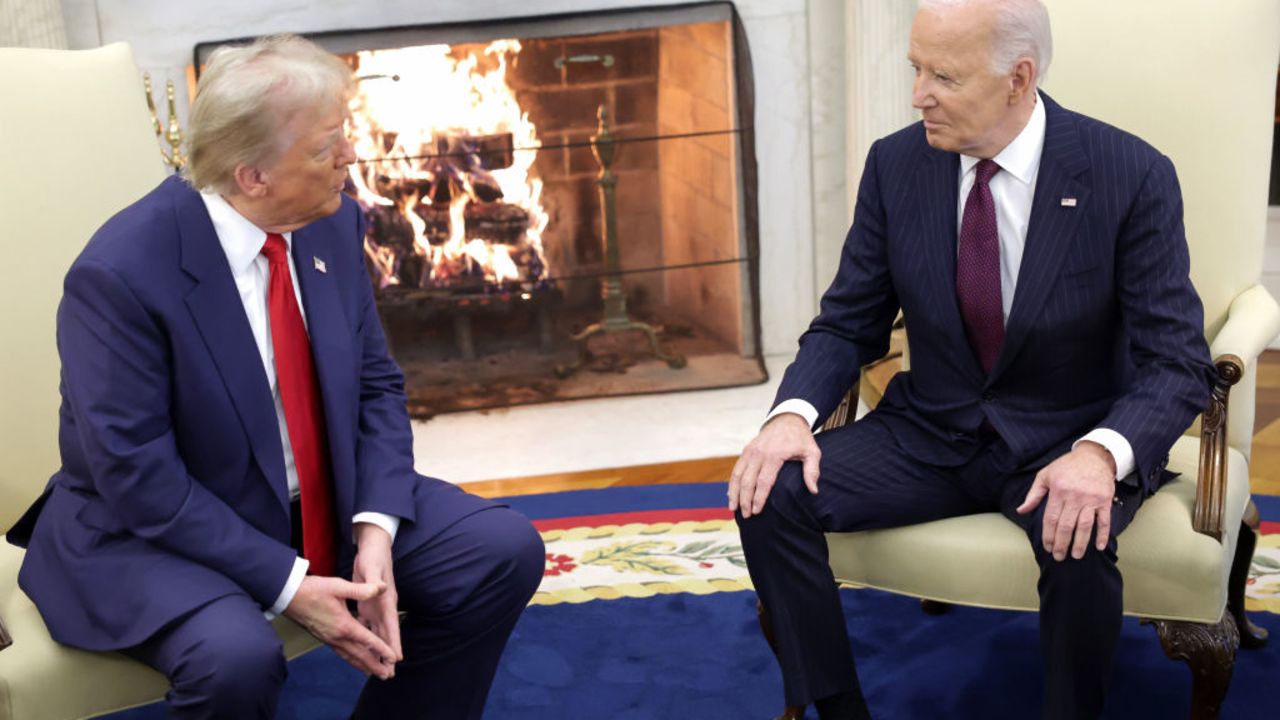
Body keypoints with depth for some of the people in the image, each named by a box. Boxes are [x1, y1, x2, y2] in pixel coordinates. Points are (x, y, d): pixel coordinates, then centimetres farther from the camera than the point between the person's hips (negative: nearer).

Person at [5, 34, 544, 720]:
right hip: (157, 531, -5)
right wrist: (287, 583, -24)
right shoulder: (120, 274, -24)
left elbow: (376, 383, 1)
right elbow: (138, 475, -22)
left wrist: (376, 527, -14)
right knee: (236, 656, -34)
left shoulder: (333, 222, -6)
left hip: (325, 503, 6)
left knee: (504, 549, -7)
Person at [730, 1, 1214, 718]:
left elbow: (1177, 361, -14)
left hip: (1065, 445, -3)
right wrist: (794, 412, -20)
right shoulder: (896, 164, -4)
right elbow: (848, 325, 1)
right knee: (771, 494, -19)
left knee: (1078, 544, -35)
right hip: (929, 436, 3)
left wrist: (1102, 452, -35)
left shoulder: (1133, 176, -14)